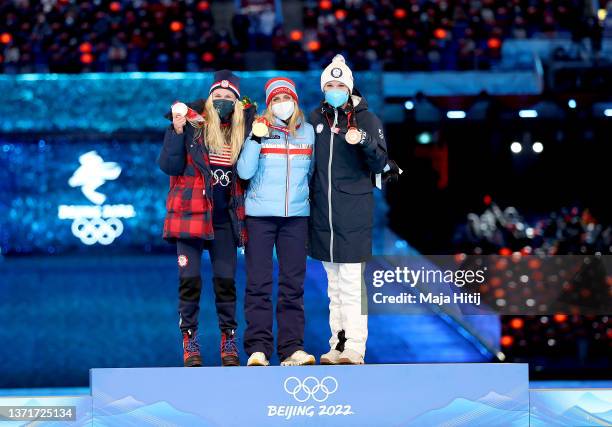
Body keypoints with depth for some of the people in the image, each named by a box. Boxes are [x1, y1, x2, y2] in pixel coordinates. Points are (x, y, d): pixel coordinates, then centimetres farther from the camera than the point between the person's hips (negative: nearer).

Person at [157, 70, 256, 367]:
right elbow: (169, 166, -6)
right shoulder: (191, 125, -1)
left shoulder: (243, 130, 8)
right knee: (190, 278, -4)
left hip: (225, 218, 3)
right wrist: (177, 130, -16)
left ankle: (228, 342, 12)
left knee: (226, 280, 3)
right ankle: (190, 342, 3)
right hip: (191, 213, -3)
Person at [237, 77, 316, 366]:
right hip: (260, 215, -2)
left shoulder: (308, 131, 8)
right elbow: (244, 171, -8)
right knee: (258, 283, -3)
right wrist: (256, 139, -16)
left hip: (296, 215, 2)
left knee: (293, 283, 2)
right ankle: (258, 349, -3)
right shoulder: (260, 129, 0)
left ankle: (292, 348, 2)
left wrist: (309, 195, 8)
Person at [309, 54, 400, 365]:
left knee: (352, 283, -8)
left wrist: (364, 141, -25)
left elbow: (379, 165, -8)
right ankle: (338, 343, 15)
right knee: (334, 285, 11)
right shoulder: (316, 118, 10)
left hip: (354, 214, -5)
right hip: (323, 212, 5)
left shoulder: (367, 119, -1)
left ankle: (354, 348, -9)